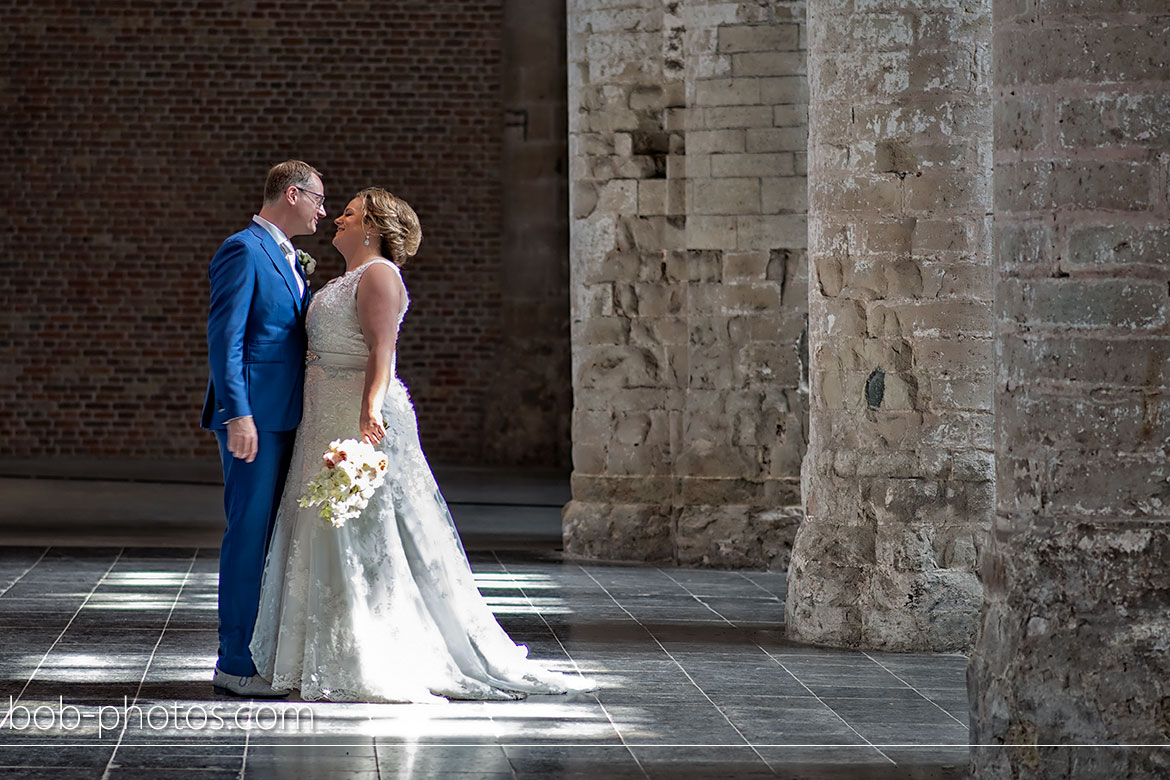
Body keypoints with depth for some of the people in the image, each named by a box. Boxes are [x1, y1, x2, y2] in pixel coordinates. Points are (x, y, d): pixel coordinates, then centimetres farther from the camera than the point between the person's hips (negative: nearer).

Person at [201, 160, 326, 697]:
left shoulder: (286, 259, 19)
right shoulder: (244, 251, -11)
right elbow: (224, 338, -17)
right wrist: (238, 415, -23)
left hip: (283, 420, 10)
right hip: (253, 418, -10)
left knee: (272, 538, 12)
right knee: (249, 536, -7)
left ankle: (262, 654, 19)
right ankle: (236, 665, -4)